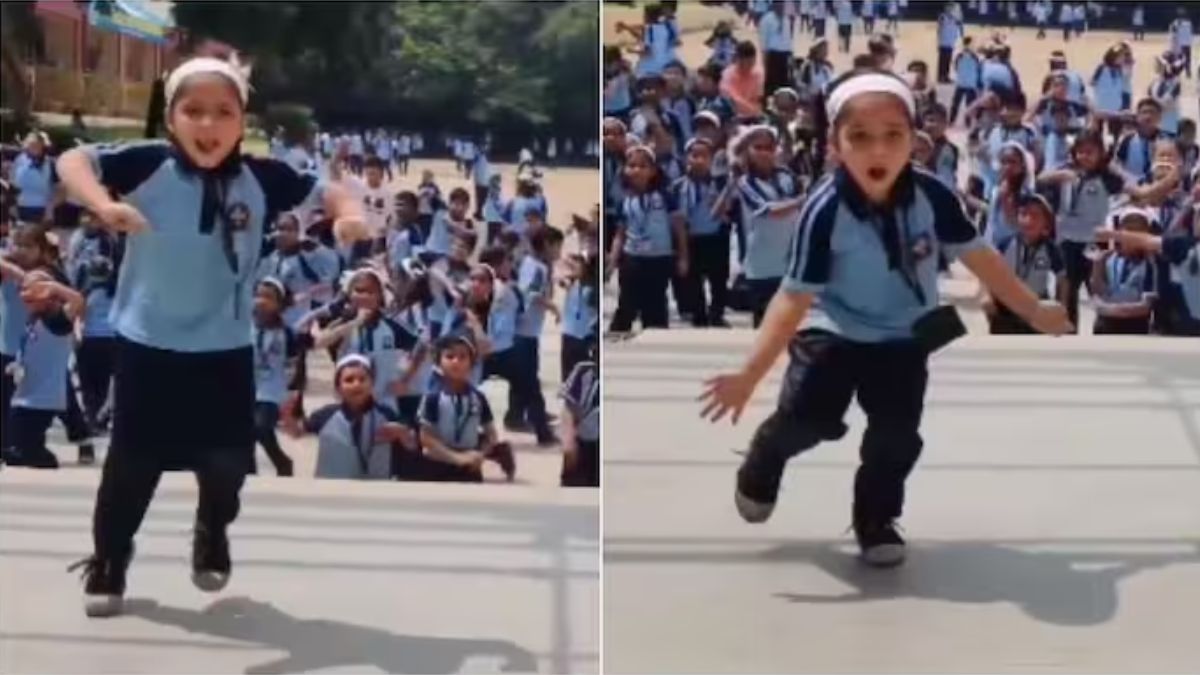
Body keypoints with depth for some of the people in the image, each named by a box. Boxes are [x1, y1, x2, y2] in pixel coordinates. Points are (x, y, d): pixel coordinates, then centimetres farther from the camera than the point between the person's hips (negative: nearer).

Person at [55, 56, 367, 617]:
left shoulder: (260, 178, -8)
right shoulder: (147, 164, -15)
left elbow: (323, 191, 3)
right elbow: (73, 161, -19)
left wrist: (348, 213, -19)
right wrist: (104, 205, -37)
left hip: (226, 347, 2)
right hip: (149, 343, -2)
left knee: (227, 460, 10)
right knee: (133, 462, 6)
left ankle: (212, 535, 41)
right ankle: (107, 562, 26)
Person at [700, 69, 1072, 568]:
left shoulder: (931, 196, -18)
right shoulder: (825, 211, -27)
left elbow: (978, 257, -4)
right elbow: (795, 297, -26)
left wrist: (1034, 312, 4)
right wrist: (749, 375, -32)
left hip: (904, 337, 3)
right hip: (834, 333, -3)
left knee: (897, 435, -4)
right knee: (808, 418, -12)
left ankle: (875, 520, 22)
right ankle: (762, 462, 24)